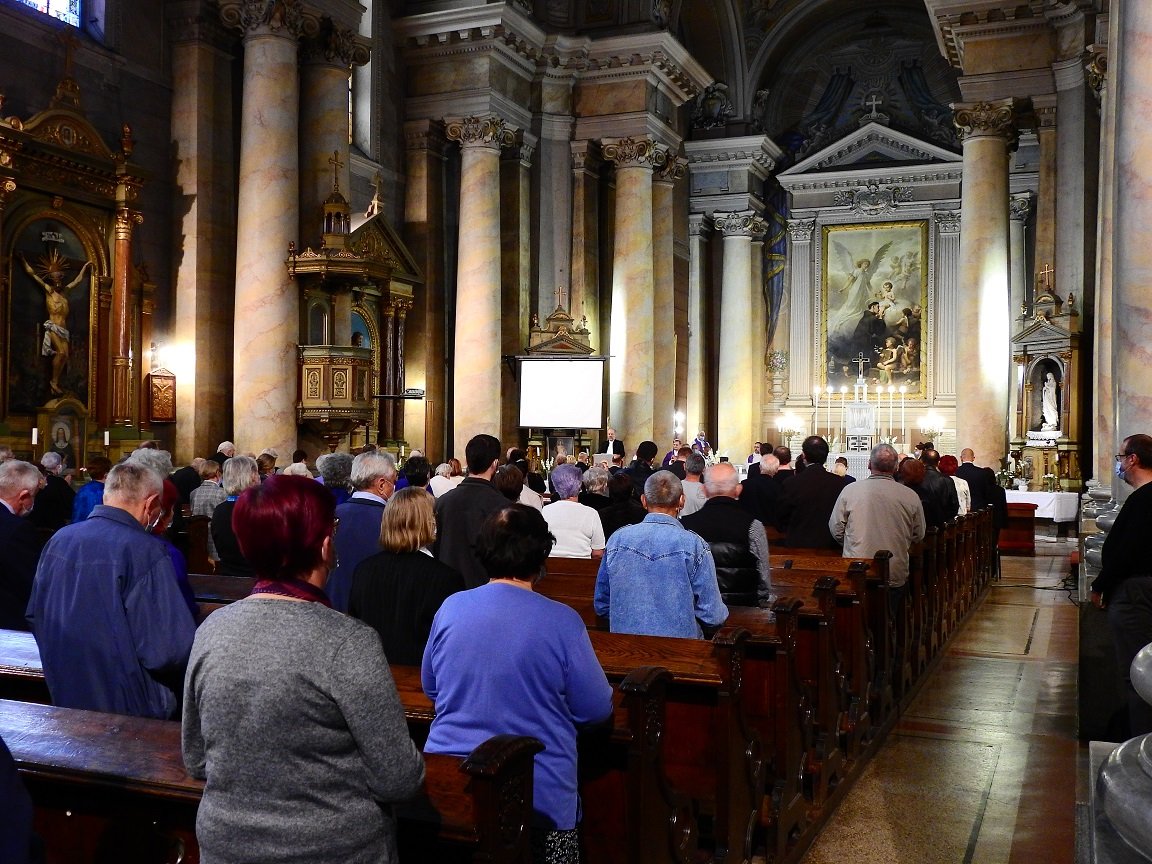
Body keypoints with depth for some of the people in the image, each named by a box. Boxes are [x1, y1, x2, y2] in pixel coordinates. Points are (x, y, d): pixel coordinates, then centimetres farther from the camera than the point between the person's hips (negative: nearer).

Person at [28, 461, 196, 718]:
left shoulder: (59, 539, -1)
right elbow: (168, 651, -25)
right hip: (129, 709, -6)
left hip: (64, 698, 6)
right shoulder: (145, 550, -22)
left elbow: (34, 616, 12)